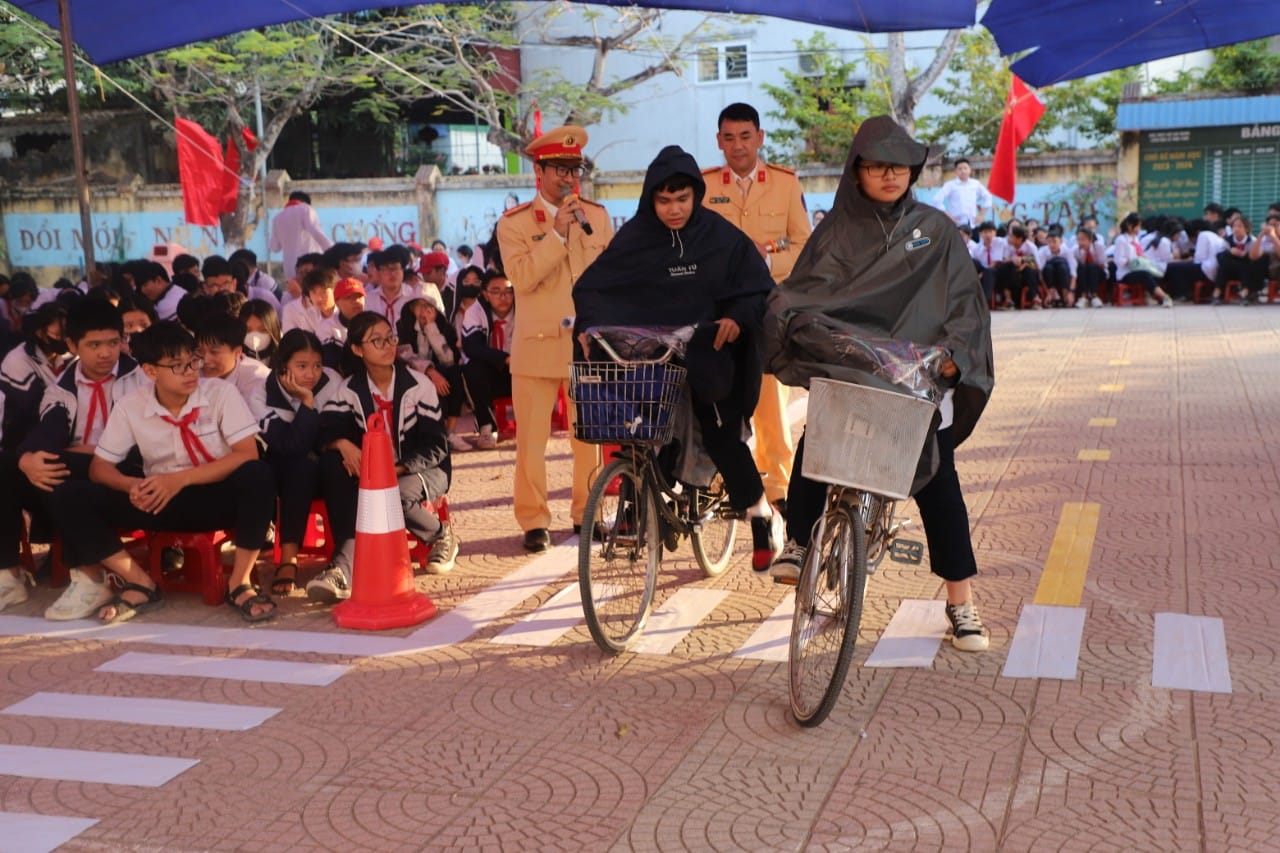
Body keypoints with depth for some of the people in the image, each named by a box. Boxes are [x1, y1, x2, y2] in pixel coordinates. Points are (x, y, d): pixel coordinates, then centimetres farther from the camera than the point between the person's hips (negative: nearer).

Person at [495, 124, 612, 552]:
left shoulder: (597, 215, 10)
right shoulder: (514, 223, 0)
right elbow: (521, 277, -15)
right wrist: (557, 233, -19)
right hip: (538, 344, -2)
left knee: (589, 435, 7)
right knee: (532, 439, 0)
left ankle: (587, 513, 20)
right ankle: (534, 520, 10)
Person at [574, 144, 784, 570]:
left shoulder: (721, 236, -1)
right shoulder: (634, 238, 0)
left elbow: (759, 289, 1)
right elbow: (592, 286, 1)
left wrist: (738, 318, -19)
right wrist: (589, 324, -18)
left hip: (708, 353, -1)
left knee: (720, 432, -16)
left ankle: (763, 515, 6)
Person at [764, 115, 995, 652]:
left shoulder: (936, 231, 10)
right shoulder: (836, 231, 10)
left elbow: (963, 301, 5)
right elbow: (802, 291, 0)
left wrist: (953, 352, -12)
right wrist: (792, 318, -22)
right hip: (843, 370, 0)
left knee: (937, 482, 1)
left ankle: (961, 602, 11)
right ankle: (800, 543, -6)